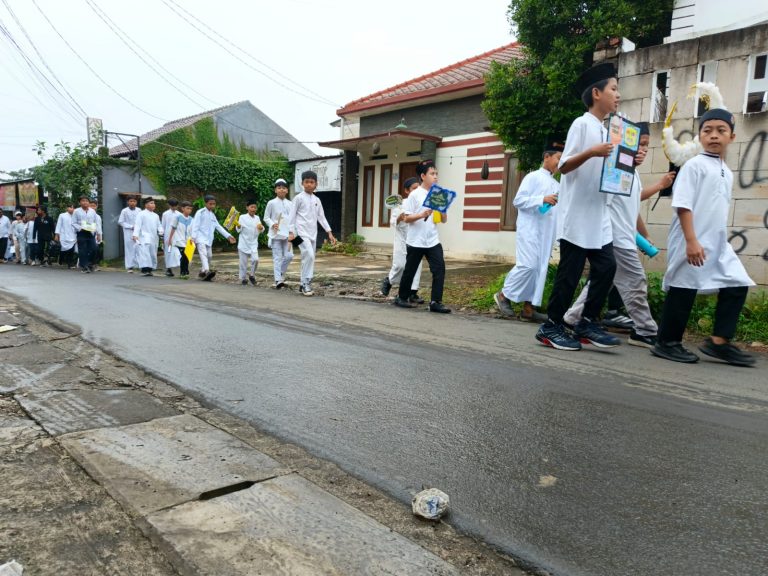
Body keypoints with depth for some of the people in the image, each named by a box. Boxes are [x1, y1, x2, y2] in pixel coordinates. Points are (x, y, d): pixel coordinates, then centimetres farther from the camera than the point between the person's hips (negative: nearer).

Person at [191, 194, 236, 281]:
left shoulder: (212, 215, 17)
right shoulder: (200, 212, -3)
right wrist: (193, 237, -20)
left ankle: (202, 274, 18)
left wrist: (228, 236, 14)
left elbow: (219, 227, 20)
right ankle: (206, 271, -40)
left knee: (209, 256, 8)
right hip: (200, 238, -8)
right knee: (203, 254, -23)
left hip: (209, 240, 8)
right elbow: (195, 225, -10)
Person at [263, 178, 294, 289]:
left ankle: (281, 273, 22)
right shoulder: (271, 203, -1)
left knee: (289, 256, -4)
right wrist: (272, 224, -14)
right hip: (275, 234, -3)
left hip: (287, 234, 3)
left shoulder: (290, 204, 8)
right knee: (277, 257, -4)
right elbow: (266, 218, 4)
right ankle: (278, 280, -2)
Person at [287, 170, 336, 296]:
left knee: (309, 258, 8)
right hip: (302, 232, -6)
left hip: (313, 233, 6)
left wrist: (329, 233, 9)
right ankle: (306, 283, -12)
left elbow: (321, 217, 16)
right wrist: (291, 232, -14)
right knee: (309, 256, -20)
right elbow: (292, 215, -5)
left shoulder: (317, 200, 14)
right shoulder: (299, 198, -3)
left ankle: (304, 284, 17)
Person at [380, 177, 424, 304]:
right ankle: (388, 281, 26)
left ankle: (413, 293, 5)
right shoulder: (399, 204, -3)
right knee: (400, 265, -3)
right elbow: (393, 222, -5)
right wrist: (399, 219, -24)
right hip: (402, 240, -3)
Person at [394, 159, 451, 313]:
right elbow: (406, 218, -8)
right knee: (410, 270, 8)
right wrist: (422, 215, -23)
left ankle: (435, 302, -2)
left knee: (439, 269, -7)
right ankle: (401, 298, 26)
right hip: (415, 241, -4)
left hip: (433, 241, 4)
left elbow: (444, 220, 11)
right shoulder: (414, 195, -5)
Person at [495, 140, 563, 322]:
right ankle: (504, 294, 4)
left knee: (540, 269, 3)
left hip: (547, 232, 7)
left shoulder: (557, 185, 18)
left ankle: (528, 307, 6)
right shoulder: (533, 177, -1)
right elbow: (518, 200, -10)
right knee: (528, 265, -14)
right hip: (530, 228, -7)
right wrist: (542, 199, -18)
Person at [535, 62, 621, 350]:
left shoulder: (604, 130, 18)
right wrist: (591, 152, -29)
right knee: (570, 272, -4)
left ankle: (587, 324, 12)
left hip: (598, 217, 9)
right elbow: (564, 166, -14)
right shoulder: (582, 124, -7)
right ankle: (551, 327, 8)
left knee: (606, 267, 4)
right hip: (577, 215, -8)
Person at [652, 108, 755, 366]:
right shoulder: (694, 165, -8)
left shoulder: (727, 173, 17)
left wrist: (721, 241, 19)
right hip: (691, 243, -8)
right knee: (683, 289, -3)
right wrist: (691, 241, -23)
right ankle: (667, 343, 8)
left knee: (737, 285, 5)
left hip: (718, 243, 8)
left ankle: (719, 342, 11)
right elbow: (682, 205, -16)